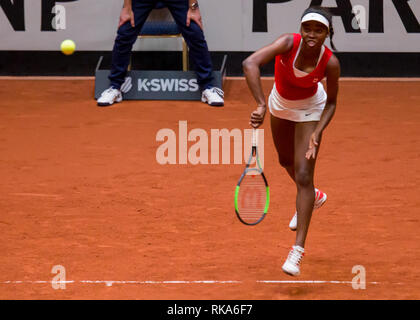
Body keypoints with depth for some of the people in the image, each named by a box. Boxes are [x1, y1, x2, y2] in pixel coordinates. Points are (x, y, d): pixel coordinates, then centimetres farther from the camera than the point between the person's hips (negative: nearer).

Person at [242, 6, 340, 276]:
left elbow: (331, 102, -13)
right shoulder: (289, 43, -35)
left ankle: (298, 250, -9)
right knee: (287, 161, 26)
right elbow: (250, 64, -49)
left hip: (310, 109, -3)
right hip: (280, 102, 3)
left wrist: (318, 133, -27)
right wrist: (262, 105, -59)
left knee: (304, 176, -12)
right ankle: (313, 197, 60)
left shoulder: (330, 63, -31)